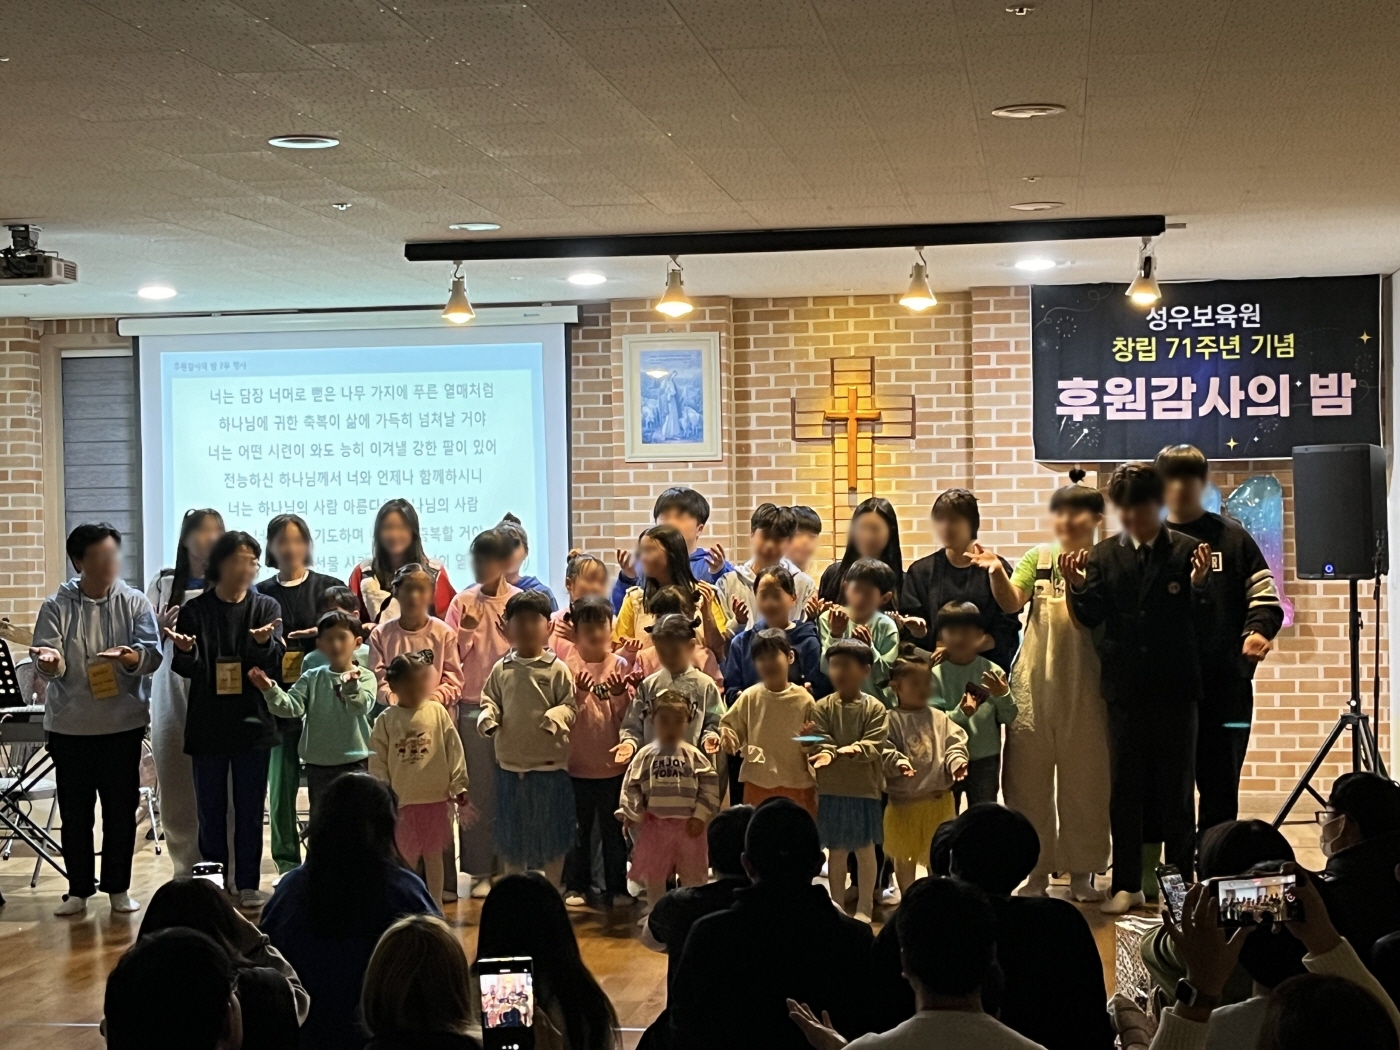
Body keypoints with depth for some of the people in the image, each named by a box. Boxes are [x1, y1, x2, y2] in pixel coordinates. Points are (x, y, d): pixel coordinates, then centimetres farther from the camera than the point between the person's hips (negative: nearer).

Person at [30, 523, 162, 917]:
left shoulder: (135, 603, 1)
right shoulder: (57, 606, -1)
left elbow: (153, 654, -8)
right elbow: (46, 658, -6)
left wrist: (131, 658, -29)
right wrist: (48, 661, -30)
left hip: (123, 723, 0)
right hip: (70, 725, 0)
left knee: (121, 810, 6)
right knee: (75, 812, 6)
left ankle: (118, 887, 19)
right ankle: (79, 889, 17)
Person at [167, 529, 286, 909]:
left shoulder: (266, 608, 3)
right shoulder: (195, 611, 1)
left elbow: (275, 664, -8)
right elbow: (187, 668, -4)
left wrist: (265, 643, -30)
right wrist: (185, 651, -26)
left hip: (252, 723, 0)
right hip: (208, 725, 0)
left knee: (250, 809, 4)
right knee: (211, 809, 6)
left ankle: (248, 884, 11)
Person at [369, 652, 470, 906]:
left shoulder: (437, 713, -4)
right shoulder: (386, 721, -4)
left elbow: (454, 750, 0)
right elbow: (377, 762, 0)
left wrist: (458, 784, -1)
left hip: (436, 799, 0)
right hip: (402, 801, 0)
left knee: (433, 856, 12)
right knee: (404, 859, 10)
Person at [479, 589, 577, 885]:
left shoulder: (557, 669, -5)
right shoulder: (501, 669, 4)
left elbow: (570, 706, -6)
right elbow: (489, 699, 10)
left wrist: (554, 717, -26)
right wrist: (488, 717, -11)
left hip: (549, 763, -3)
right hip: (509, 762, 3)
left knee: (552, 831, 7)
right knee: (510, 832, 12)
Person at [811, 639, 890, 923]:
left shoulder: (874, 708, -4)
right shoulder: (823, 707, 0)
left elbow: (874, 746, -13)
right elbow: (820, 744, -7)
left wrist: (854, 749, -32)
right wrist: (828, 752, -29)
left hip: (864, 788, -1)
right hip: (831, 790, 1)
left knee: (865, 849, 8)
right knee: (836, 850, 10)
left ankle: (864, 907, 20)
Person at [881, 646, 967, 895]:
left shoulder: (939, 718, 3)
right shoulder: (891, 720, -7)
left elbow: (955, 743, -1)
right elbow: (885, 751, -16)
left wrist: (956, 761, -20)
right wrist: (898, 762, -34)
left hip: (939, 798, 3)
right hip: (904, 800, -3)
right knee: (904, 855, 10)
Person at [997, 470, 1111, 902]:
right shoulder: (1039, 557, 9)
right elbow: (1012, 602, -5)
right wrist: (996, 573, -24)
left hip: (1085, 687, -2)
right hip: (1034, 684, 2)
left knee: (1085, 779, 4)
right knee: (1028, 777, 4)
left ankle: (1082, 871, 15)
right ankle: (1035, 870, 13)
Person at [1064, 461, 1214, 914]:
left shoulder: (1187, 552, -3)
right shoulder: (1103, 555, 5)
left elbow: (1203, 623, -5)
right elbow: (1090, 617, -1)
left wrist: (1199, 585, -23)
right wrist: (1077, 587, -19)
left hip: (1175, 688, -2)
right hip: (1125, 687, 2)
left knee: (1176, 787, 7)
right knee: (1125, 788, 7)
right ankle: (1127, 883, 14)